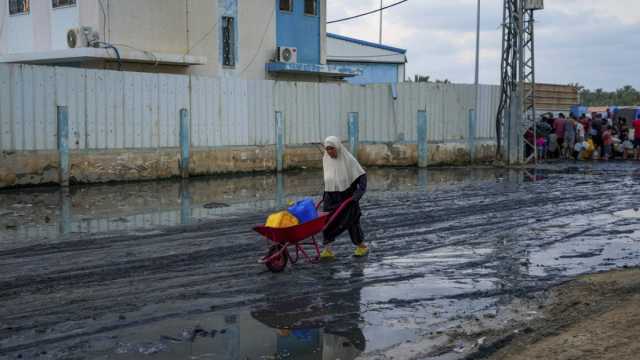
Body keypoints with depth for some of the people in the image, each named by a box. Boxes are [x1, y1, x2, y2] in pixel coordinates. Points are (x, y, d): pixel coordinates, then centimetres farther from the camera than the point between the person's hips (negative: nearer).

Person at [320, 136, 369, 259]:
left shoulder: (348, 159, -11)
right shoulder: (326, 159, 5)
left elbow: (361, 175, -11)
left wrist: (358, 192, -21)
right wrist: (325, 195, 17)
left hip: (347, 197, -4)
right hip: (331, 197, 5)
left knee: (351, 222, 6)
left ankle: (362, 246, 25)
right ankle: (327, 250, -7)